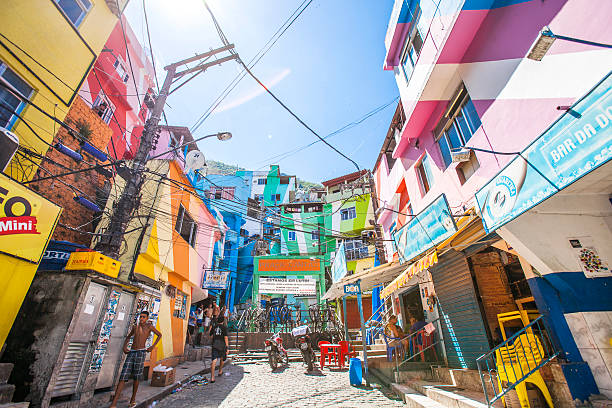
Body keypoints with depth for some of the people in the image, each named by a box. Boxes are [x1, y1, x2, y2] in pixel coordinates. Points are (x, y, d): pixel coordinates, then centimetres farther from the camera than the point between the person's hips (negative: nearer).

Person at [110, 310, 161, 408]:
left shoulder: (149, 326, 0)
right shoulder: (135, 327, 12)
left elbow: (159, 335, 8)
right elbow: (128, 337, 27)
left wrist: (152, 347, 2)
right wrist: (124, 347, 10)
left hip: (141, 353, -3)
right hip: (131, 353, 3)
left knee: (136, 377, 5)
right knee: (123, 377, -4)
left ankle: (133, 399, 23)